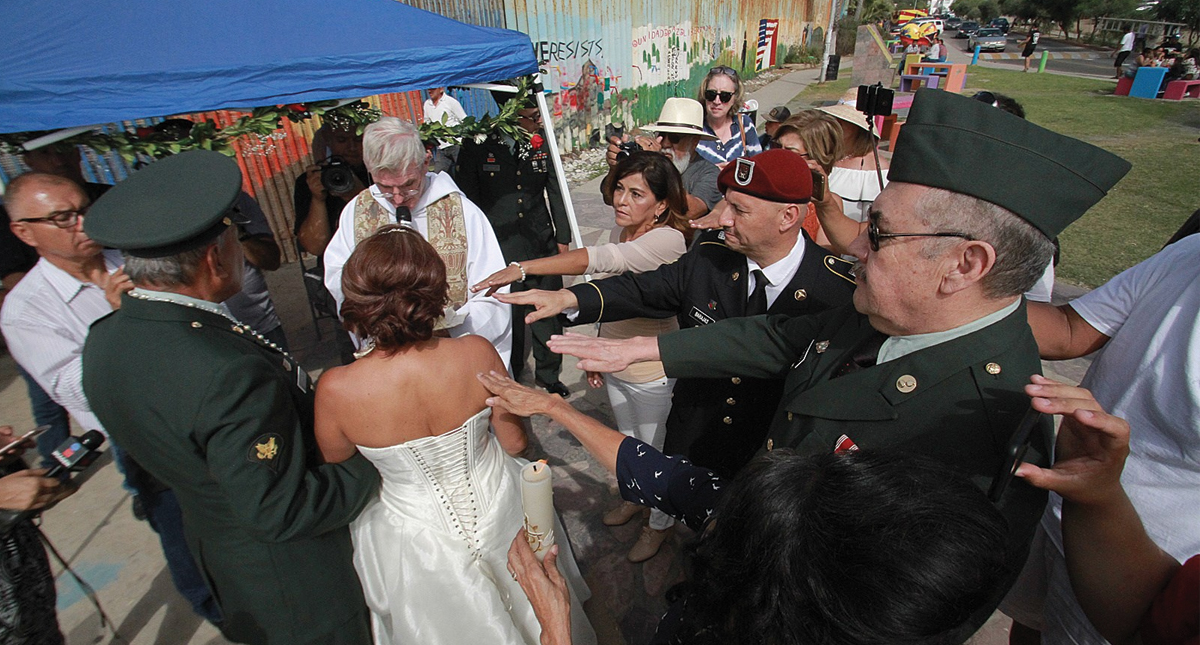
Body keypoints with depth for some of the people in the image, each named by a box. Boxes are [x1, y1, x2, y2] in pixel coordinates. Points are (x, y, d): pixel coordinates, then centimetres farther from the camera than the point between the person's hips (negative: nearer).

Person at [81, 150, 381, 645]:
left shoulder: (103, 341, -9)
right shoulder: (230, 375, -38)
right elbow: (282, 512, -30)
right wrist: (371, 465, -17)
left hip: (209, 538, 8)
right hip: (288, 562, -8)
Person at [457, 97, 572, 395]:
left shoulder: (542, 141, 1)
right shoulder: (477, 146, -7)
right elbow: (467, 199, 0)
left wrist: (563, 236, 11)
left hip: (542, 245, 3)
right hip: (499, 248, -2)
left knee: (549, 313, 11)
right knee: (509, 317, 9)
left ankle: (549, 374, 33)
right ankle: (509, 378, 33)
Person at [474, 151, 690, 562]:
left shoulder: (668, 239, -27)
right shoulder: (621, 233, -2)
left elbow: (600, 259, -42)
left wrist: (521, 268, -47)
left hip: (651, 374, -7)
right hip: (614, 365, 7)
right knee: (628, 441, 28)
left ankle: (659, 523, 42)